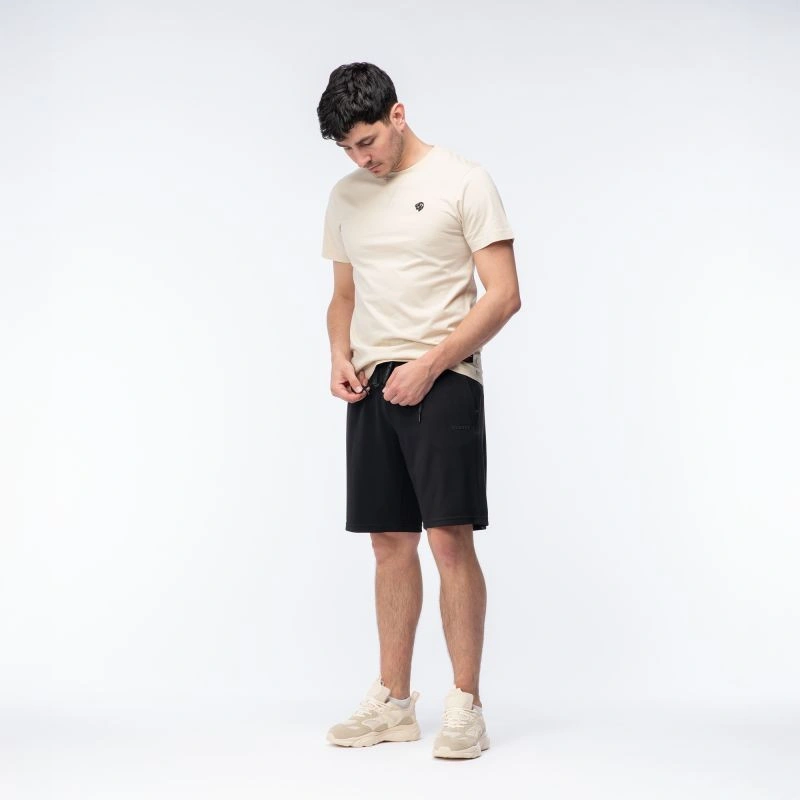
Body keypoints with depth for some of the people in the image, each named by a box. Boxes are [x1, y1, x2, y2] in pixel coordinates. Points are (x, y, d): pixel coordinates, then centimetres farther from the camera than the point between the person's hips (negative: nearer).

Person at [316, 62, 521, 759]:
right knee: (391, 542, 8)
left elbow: (504, 294, -9)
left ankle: (465, 707, -2)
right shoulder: (345, 197, 15)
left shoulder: (462, 181, -5)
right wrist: (342, 356, 2)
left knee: (450, 539, -9)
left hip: (441, 382, -6)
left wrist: (429, 364, -16)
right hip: (373, 387, 6)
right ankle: (394, 703, 15)